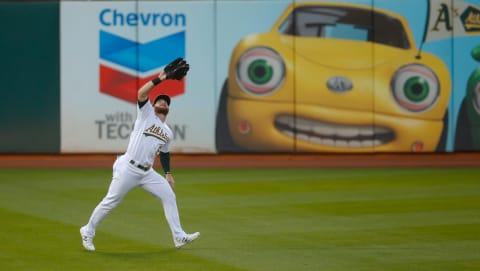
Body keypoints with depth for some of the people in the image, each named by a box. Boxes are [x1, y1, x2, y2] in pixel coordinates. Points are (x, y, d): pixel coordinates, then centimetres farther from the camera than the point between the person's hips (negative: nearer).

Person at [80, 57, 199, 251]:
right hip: (128, 168, -6)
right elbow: (141, 93, -16)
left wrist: (168, 174, 20)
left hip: (147, 173, 6)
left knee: (169, 196, -1)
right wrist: (160, 79, -22)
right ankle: (88, 231, 15)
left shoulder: (168, 133, 18)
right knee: (110, 202, -2)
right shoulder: (146, 114, 1)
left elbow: (164, 153, 29)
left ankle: (179, 237, 1)